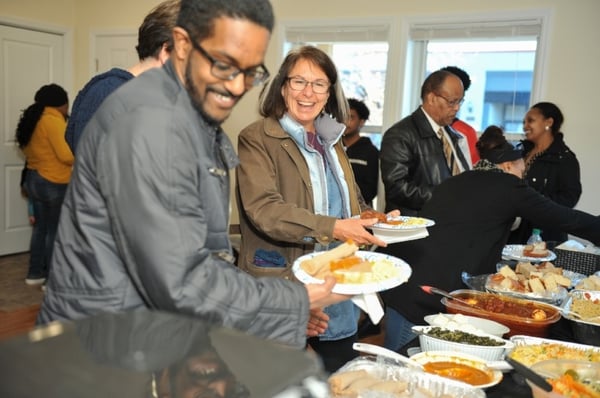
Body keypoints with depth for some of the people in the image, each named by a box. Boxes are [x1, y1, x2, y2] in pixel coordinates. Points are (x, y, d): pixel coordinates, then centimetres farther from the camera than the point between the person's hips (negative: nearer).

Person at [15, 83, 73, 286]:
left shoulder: (33, 119, 11)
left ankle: (35, 273, 23)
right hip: (54, 184, -9)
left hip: (33, 179, 9)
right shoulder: (53, 121, -17)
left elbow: (28, 150, 18)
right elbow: (66, 155, -22)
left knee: (41, 227, 16)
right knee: (56, 230, 0)